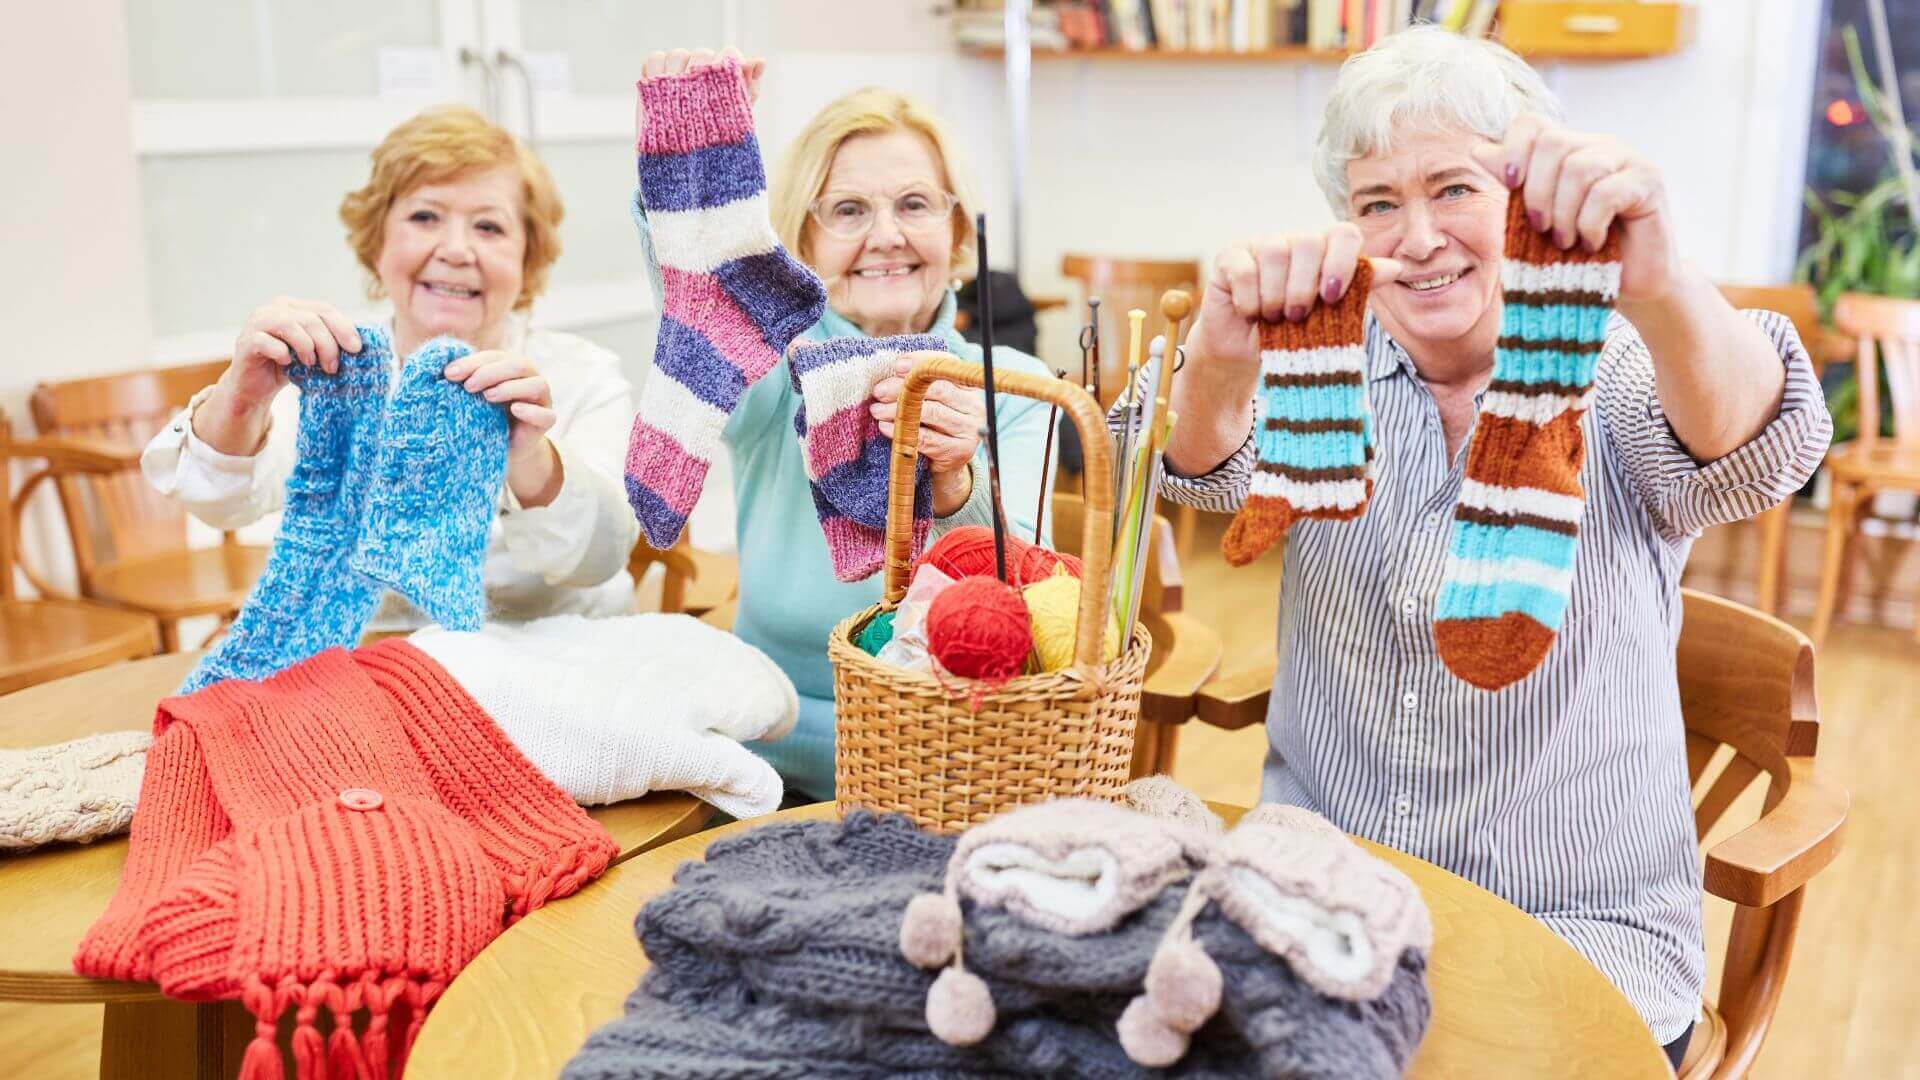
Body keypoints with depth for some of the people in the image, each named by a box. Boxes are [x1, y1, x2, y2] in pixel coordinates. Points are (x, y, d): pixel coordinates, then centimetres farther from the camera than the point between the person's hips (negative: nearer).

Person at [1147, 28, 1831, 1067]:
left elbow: (1749, 450, -27)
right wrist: (1222, 357, -41)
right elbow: (1213, 469, -17)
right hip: (1321, 892, 2)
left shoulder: (1614, 369, -6)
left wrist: (1657, 281, -49)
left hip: (1576, 933, -2)